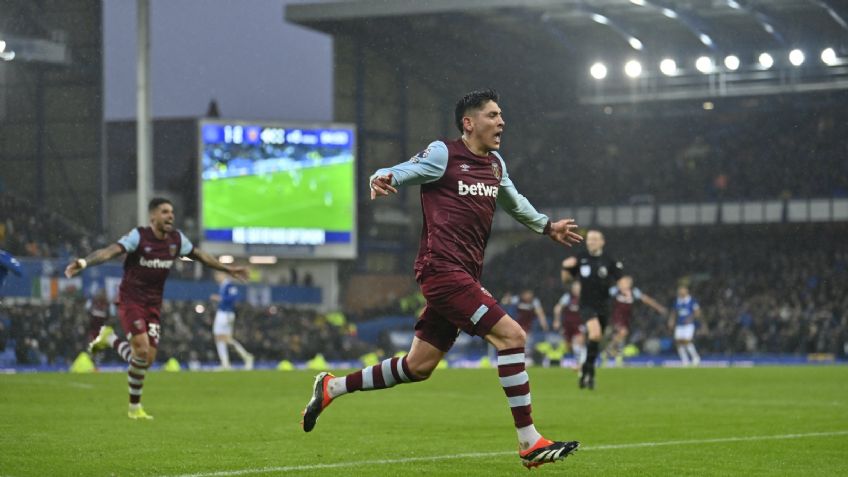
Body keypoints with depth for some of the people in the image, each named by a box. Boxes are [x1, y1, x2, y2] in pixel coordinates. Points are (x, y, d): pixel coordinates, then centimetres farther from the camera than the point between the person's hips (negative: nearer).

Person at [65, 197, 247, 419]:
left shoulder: (177, 239, 2)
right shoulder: (139, 236, -14)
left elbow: (200, 255, 18)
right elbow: (110, 251, -28)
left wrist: (228, 269, 24)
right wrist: (84, 262, -44)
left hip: (153, 305, 6)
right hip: (131, 300, -6)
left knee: (148, 359, -2)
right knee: (142, 351, -19)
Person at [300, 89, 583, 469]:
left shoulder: (495, 165, 18)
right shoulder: (443, 155, -5)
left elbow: (513, 202, 36)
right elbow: (397, 174, -10)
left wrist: (547, 227, 44)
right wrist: (381, 180, -33)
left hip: (463, 276, 9)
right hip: (443, 269, -9)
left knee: (418, 367, 10)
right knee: (511, 335, -17)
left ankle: (331, 388, 24)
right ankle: (529, 443, -14)